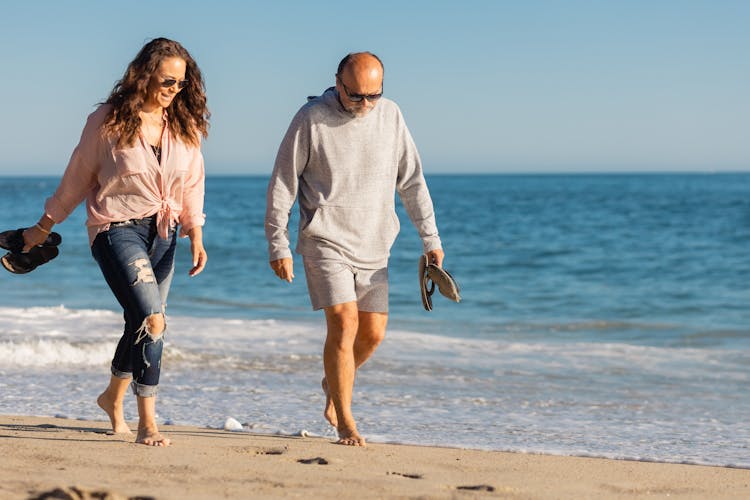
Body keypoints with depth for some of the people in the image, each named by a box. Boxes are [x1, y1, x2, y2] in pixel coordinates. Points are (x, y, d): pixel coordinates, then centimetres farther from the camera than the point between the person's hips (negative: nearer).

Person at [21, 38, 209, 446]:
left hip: (163, 234, 5)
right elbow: (77, 179, 2)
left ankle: (113, 398, 41)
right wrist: (43, 228, 9)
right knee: (151, 320, -21)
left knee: (141, 323, 13)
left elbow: (192, 185, 11)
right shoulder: (108, 121, -7)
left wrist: (196, 236, 0)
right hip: (117, 229, -5)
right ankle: (147, 425, -16)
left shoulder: (185, 126, 5)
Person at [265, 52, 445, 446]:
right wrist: (278, 245, -6)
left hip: (373, 246, 4)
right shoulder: (311, 118, -9)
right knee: (343, 323, -15)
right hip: (325, 240, -4)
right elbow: (281, 184, -4)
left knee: (373, 333, 5)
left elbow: (412, 181, 11)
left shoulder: (390, 115, 3)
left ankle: (333, 384, 35)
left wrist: (430, 239, 8)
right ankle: (345, 423, -6)